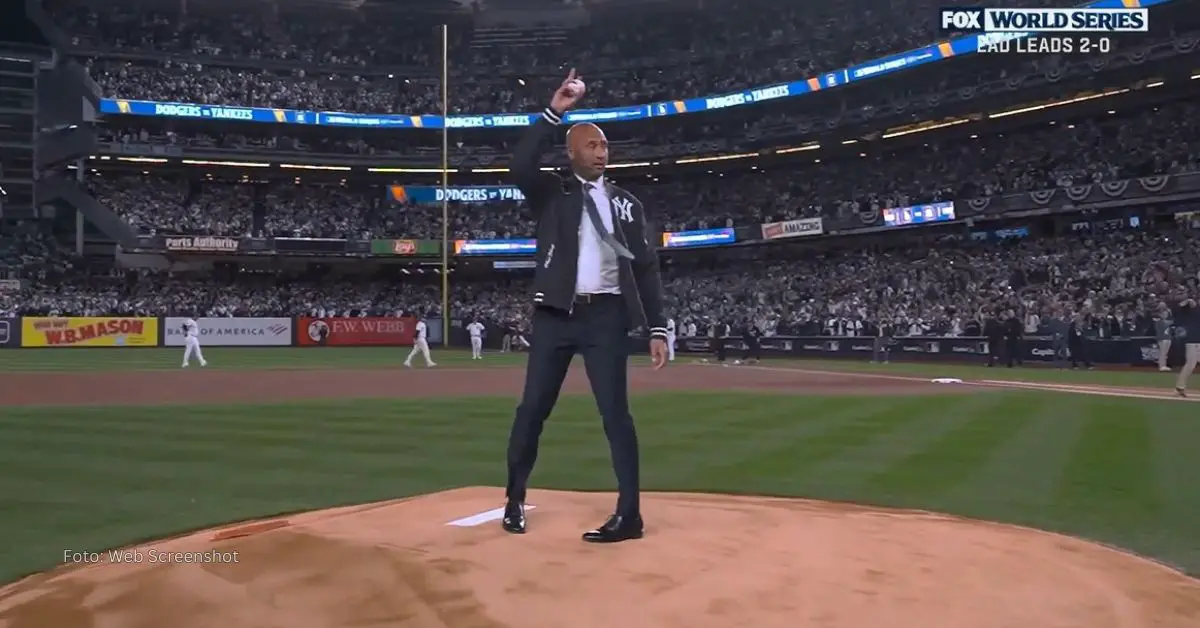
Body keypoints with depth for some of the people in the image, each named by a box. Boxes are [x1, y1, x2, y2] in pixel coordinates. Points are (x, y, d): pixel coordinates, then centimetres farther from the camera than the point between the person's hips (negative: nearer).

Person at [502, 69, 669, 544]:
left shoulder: (626, 203, 13)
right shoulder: (551, 193, 9)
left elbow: (645, 268, 9)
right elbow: (521, 166, -13)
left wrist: (657, 328, 1)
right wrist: (554, 112, -17)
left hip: (606, 314, 0)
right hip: (555, 313, 0)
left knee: (615, 412, -2)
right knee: (533, 408, 4)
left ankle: (629, 515, 2)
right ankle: (514, 500, 21)